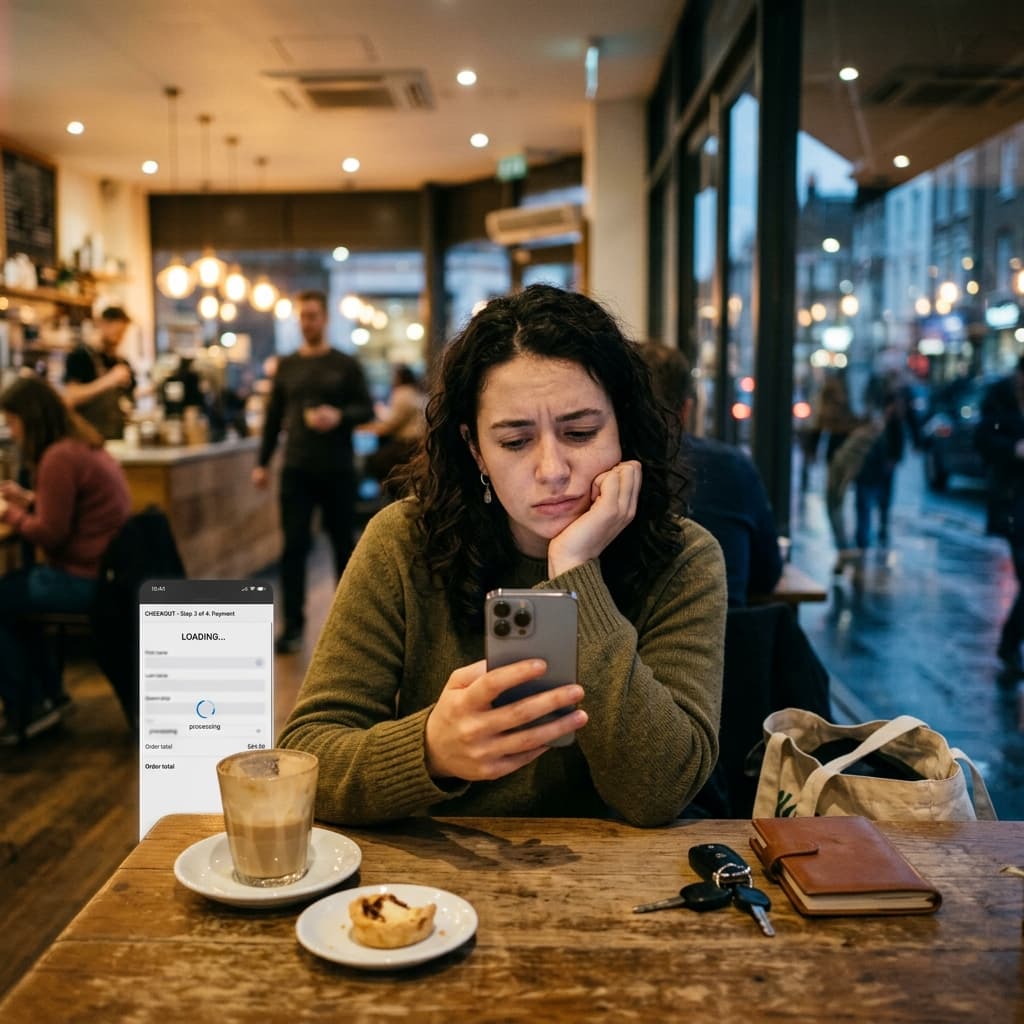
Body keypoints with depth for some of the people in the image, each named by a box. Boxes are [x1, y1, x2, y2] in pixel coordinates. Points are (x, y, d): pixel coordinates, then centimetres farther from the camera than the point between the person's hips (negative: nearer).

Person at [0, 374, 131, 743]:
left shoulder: (59, 458, -20)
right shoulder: (85, 446, 11)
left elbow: (50, 534, -18)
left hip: (85, 579, -10)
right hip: (104, 569, 10)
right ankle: (48, 693, 22)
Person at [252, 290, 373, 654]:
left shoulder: (345, 365, 3)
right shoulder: (286, 366, 10)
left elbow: (366, 409, 0)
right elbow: (274, 416, 13)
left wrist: (340, 415, -20)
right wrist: (262, 462, 8)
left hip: (337, 470, -1)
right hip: (296, 470, 2)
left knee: (343, 542, 9)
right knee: (294, 546, -4)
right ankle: (293, 626, 0)